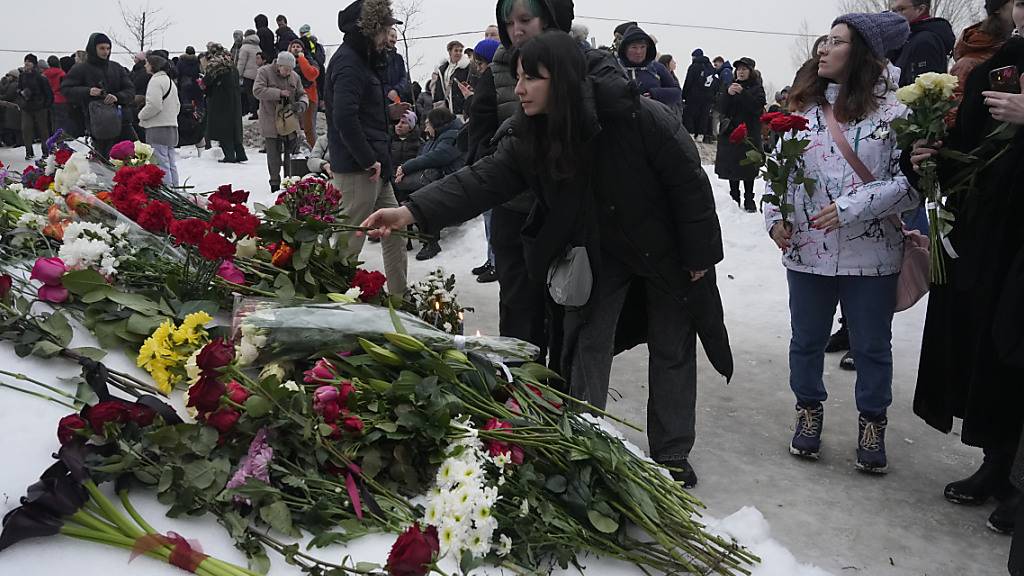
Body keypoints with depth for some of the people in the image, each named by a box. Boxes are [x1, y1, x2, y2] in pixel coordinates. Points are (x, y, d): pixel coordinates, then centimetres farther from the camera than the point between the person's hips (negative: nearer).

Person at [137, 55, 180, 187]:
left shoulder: (156, 80, -11)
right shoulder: (170, 81, 18)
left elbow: (154, 105, -19)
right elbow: (177, 105, 21)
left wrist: (142, 115, -4)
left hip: (158, 128, -10)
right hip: (172, 126, 10)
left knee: (161, 163, -9)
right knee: (171, 163, 13)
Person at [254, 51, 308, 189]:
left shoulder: (294, 76, 8)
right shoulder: (264, 72, -5)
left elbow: (302, 94, 15)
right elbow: (257, 91, -16)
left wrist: (302, 104, -9)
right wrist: (279, 93, -22)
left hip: (291, 124, 4)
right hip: (271, 123, -4)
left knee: (290, 154, 8)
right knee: (274, 155, -1)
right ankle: (275, 184, 8)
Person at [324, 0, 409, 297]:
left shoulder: (360, 59, 17)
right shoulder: (348, 62, -16)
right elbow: (344, 117, -28)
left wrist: (388, 112, 13)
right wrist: (369, 160, -23)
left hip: (374, 166, 10)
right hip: (357, 169, -10)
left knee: (395, 231, 16)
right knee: (349, 242, -3)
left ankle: (399, 297, 25)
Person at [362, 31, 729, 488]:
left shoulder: (640, 117, -30)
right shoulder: (528, 137, -15)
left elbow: (689, 181, -21)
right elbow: (482, 181, -24)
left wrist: (699, 254, -15)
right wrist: (413, 211, -37)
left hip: (667, 252, -3)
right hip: (600, 254, 4)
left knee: (672, 351, 7)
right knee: (588, 347, 4)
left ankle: (672, 455, 23)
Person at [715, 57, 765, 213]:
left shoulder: (757, 89, 4)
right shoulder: (732, 85, 13)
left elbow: (757, 107, -13)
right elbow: (723, 109, 2)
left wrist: (743, 93, -21)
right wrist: (728, 93, -16)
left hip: (749, 133, -3)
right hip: (730, 131, 3)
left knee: (748, 167, -4)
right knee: (731, 166, 3)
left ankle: (749, 199, 3)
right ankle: (734, 196, 14)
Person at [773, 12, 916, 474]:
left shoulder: (891, 112, -6)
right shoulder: (802, 107, 5)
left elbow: (912, 182, -11)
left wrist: (851, 207, -20)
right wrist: (775, 218, -6)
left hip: (871, 255, -3)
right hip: (807, 251, 3)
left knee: (872, 346, 11)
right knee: (807, 340, 16)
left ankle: (872, 425, 31)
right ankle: (809, 413, 36)